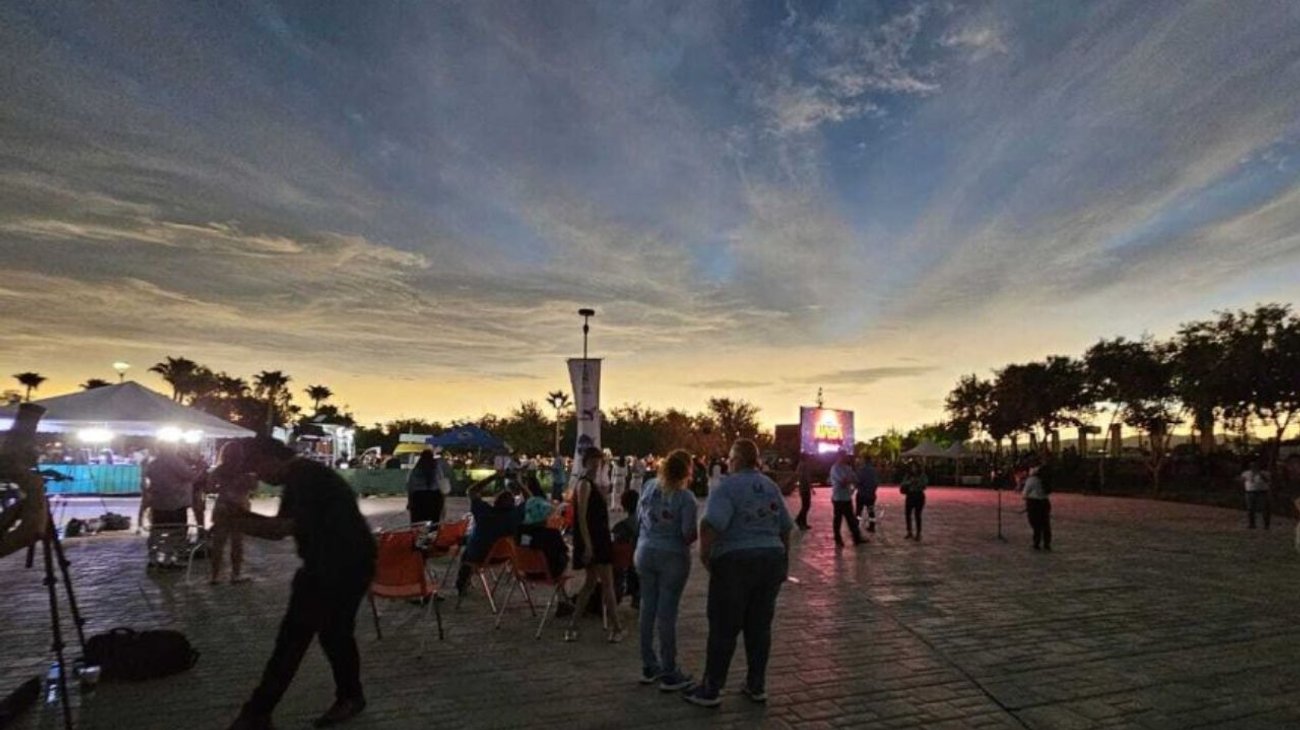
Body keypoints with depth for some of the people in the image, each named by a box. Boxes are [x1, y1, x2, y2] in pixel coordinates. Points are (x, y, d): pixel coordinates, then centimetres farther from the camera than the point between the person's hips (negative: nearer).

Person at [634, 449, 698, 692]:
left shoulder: (649, 485, -2)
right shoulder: (685, 497, -18)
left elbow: (639, 517, 8)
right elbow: (689, 535, -18)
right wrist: (700, 531, 2)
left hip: (645, 552, 5)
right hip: (672, 556, -5)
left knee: (647, 609, 14)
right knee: (666, 613, 2)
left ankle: (649, 667, 28)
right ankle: (669, 674, 15)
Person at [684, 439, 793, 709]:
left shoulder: (727, 486, -12)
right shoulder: (771, 486, 9)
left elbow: (711, 523, -26)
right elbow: (785, 528, 14)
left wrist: (704, 552, -12)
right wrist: (784, 558, 24)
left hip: (735, 563, -6)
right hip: (772, 561, 6)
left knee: (724, 628, 3)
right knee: (760, 626, 14)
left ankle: (711, 690, 12)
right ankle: (757, 686, 22)